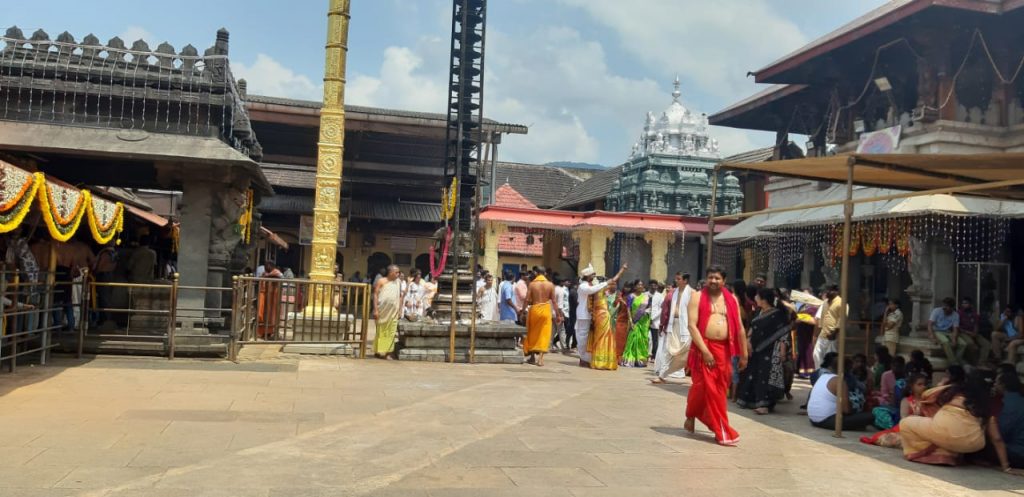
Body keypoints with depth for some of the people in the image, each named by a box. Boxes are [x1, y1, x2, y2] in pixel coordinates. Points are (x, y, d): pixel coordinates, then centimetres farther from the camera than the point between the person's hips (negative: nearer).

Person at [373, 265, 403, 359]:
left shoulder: (398, 282, 7)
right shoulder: (381, 281, -5)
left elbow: (401, 296, 12)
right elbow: (375, 295, -6)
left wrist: (400, 310, 8)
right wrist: (375, 309, -12)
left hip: (394, 311, 3)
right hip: (383, 310, -3)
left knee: (391, 331, 3)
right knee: (381, 330, 2)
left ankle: (389, 350, 8)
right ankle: (379, 351, 8)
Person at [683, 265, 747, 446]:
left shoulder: (731, 299, 10)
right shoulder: (698, 297, -2)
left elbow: (739, 328, 11)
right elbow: (692, 325, -10)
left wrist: (743, 355, 9)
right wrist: (704, 350, -17)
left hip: (724, 349, 4)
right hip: (703, 348, -4)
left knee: (719, 390, 7)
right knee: (705, 387, -3)